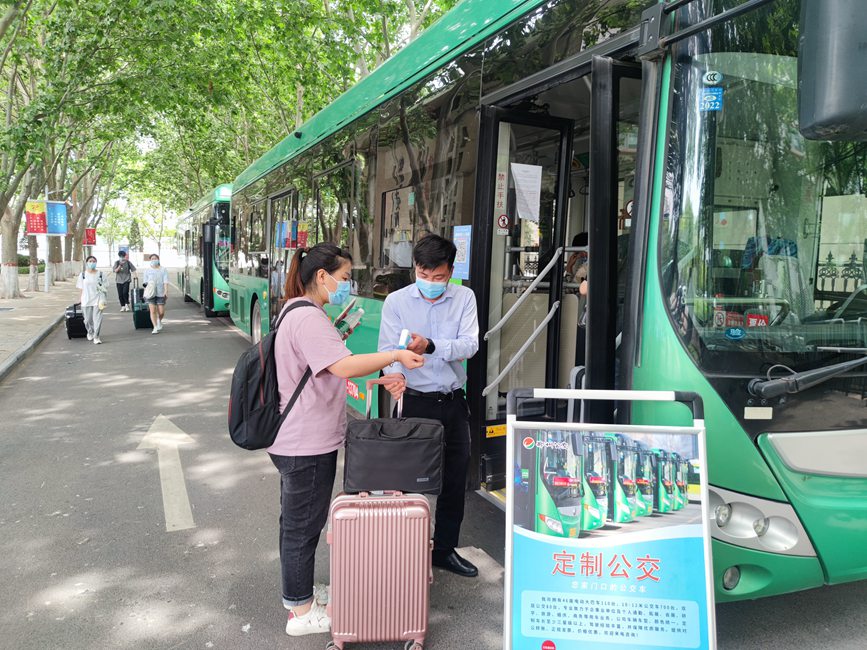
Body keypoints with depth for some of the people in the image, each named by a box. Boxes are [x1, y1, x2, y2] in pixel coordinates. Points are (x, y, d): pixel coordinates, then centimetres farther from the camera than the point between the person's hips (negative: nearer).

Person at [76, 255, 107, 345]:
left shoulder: (100, 274, 3)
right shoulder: (82, 275, 4)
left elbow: (104, 287, 6)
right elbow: (81, 289, 7)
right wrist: (81, 301, 4)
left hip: (97, 299, -1)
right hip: (86, 300, 1)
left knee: (97, 319, -8)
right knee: (88, 320, 8)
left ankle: (96, 337, -1)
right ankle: (90, 333, 36)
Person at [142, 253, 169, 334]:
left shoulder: (163, 270, 4)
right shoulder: (147, 271, 9)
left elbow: (166, 282, -5)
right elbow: (145, 282, 13)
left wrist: (166, 291, -15)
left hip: (161, 293, -1)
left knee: (161, 312, 0)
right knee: (153, 311, -9)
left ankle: (159, 320, 33)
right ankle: (155, 327, -5)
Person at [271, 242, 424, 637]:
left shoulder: (298, 313, 13)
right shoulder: (308, 318, -23)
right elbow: (344, 367, -33)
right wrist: (396, 355, -25)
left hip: (298, 440, 11)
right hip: (308, 445, -11)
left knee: (298, 522, 22)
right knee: (303, 526, 4)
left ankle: (300, 592, 39)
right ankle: (301, 612, 20)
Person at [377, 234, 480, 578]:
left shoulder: (464, 298, -1)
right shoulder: (397, 301, -5)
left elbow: (469, 344, -13)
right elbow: (388, 348, -12)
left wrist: (431, 346, -30)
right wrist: (395, 373, -35)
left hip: (453, 401, 3)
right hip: (414, 401, -3)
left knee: (455, 479, 13)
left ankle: (445, 549, 32)